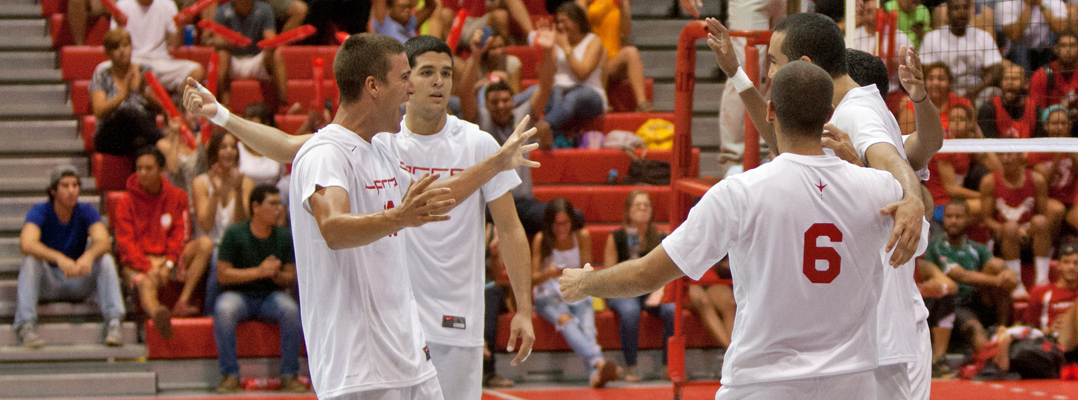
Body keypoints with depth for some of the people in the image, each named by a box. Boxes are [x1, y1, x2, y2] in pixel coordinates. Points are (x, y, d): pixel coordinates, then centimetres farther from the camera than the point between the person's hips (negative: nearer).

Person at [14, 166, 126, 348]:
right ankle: (26, 326, -40)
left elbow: (104, 242, -24)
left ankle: (114, 323, -33)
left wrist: (89, 256, -49)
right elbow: (26, 244, -34)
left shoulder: (86, 212, -6)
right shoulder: (40, 212, -14)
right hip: (45, 284, -2)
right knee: (31, 260, -31)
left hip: (77, 283, 2)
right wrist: (59, 258, -51)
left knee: (105, 259, -23)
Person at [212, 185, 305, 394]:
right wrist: (259, 271, -19)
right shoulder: (235, 234, -6)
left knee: (290, 310, -30)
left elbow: (290, 279, 5)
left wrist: (275, 274, -18)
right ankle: (230, 376, -28)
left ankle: (289, 376, -21)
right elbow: (222, 274, -10)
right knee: (224, 311, -36)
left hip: (270, 296, 2)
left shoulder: (284, 237, 4)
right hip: (238, 295, -2)